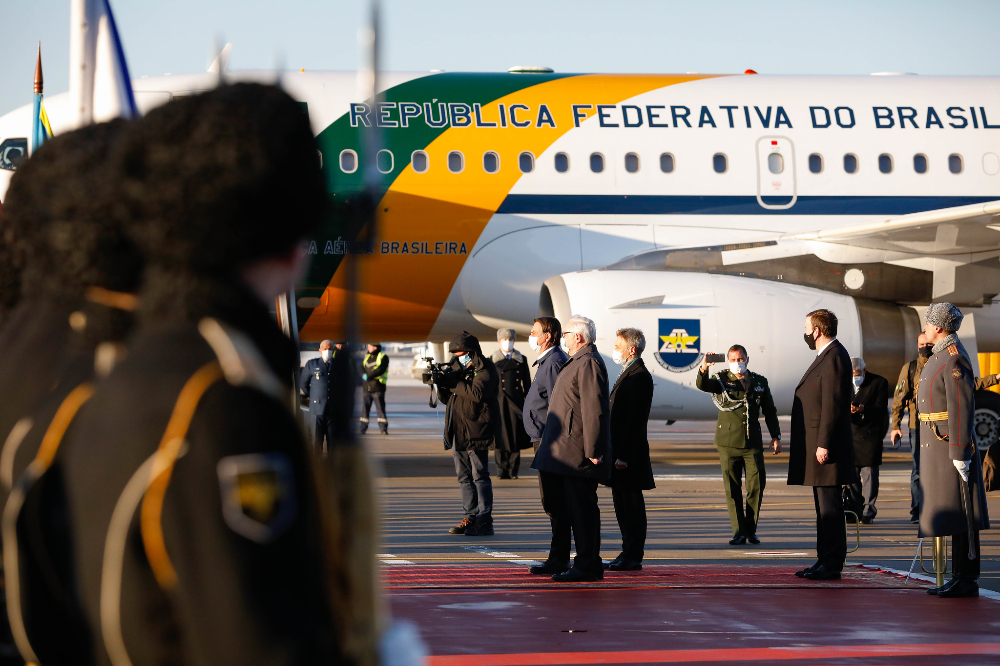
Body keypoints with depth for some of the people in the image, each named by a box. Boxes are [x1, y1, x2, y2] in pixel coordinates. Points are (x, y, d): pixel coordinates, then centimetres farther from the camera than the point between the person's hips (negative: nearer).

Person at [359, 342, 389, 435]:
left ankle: (383, 428, -5)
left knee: (380, 408, -6)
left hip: (377, 388, -6)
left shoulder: (383, 357, -3)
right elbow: (362, 367, 6)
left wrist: (369, 376, -21)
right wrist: (364, 374, -16)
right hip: (366, 388, 6)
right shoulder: (367, 357, 17)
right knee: (365, 408, 5)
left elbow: (381, 370, -16)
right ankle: (363, 428, 10)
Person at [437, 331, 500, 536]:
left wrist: (453, 383, -18)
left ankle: (485, 521, -10)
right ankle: (471, 518, 14)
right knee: (464, 477, 9)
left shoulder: (485, 369, -6)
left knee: (479, 476, -9)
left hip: (475, 430, -8)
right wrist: (441, 382, -2)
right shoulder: (458, 368, 18)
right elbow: (446, 398, 18)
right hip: (457, 431, 8)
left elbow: (477, 393, -22)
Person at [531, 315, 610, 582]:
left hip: (578, 453, -11)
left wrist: (592, 450, -24)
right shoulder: (579, 362, 20)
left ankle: (588, 566, -6)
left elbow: (594, 409, -21)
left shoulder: (588, 363, -14)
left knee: (581, 508, -8)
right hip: (565, 450, 11)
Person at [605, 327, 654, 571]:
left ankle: (633, 557, -3)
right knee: (622, 504, 13)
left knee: (632, 505, -5)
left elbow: (635, 420, -20)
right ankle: (628, 552, 18)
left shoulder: (639, 377, -15)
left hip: (630, 453, -10)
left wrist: (624, 456, -22)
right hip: (619, 452, 10)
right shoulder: (628, 374, 18)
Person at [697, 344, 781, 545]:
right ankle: (739, 532, 3)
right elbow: (702, 385, -16)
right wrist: (704, 369, -37)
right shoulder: (721, 380, 5)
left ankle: (751, 530, 10)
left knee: (757, 486, -3)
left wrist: (776, 437, 10)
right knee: (732, 489, -2)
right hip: (728, 443, -1)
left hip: (753, 443, 1)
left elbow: (770, 412, 16)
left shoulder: (759, 382, 11)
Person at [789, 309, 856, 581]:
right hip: (817, 445, 11)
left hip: (825, 445, -11)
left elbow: (832, 403, -20)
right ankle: (825, 560, 16)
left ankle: (832, 564, -8)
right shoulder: (827, 356, 19)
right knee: (823, 505, 12)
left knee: (829, 505, -9)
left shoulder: (834, 356, -14)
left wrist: (823, 444, -23)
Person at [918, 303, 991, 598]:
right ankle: (962, 577, 14)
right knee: (956, 516, 11)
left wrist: (959, 453, -23)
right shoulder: (942, 355, 15)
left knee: (958, 514, -7)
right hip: (939, 443, 10)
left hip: (950, 446, -10)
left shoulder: (954, 358, -17)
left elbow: (962, 408, -21)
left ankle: (967, 581, -5)